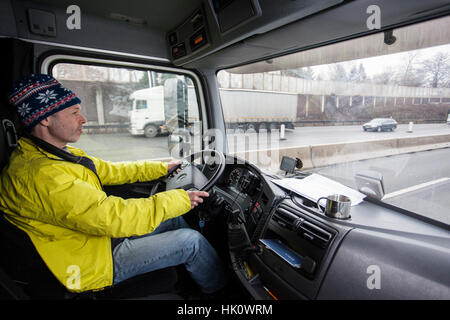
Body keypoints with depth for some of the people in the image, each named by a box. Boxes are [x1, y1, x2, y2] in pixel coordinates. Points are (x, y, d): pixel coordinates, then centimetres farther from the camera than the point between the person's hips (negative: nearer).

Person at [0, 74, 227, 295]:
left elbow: (111, 170, 10)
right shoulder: (40, 174, -30)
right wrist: (180, 200, -27)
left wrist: (163, 167, 10)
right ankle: (219, 289, 20)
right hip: (92, 261, -9)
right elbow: (113, 217, -35)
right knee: (192, 241, -11)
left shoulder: (62, 154, 3)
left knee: (174, 219, 12)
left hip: (104, 232, 9)